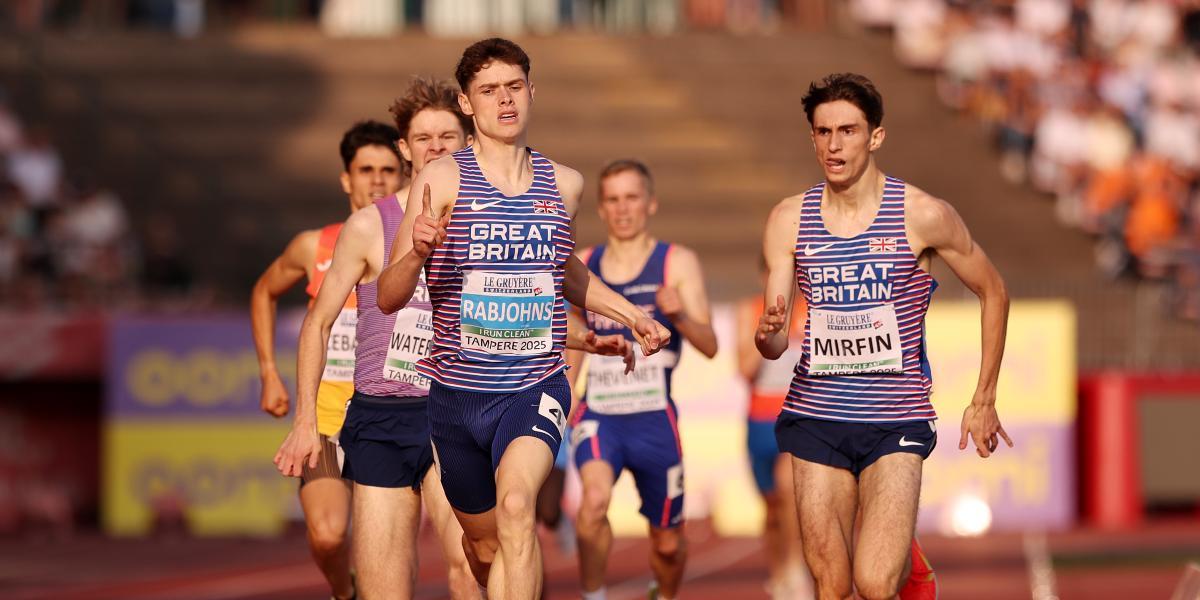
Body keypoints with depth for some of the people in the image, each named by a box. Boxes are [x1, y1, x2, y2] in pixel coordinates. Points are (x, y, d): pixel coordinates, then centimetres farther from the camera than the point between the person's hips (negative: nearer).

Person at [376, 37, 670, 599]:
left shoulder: (564, 184, 6)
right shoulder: (442, 180, -6)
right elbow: (388, 298, -11)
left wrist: (631, 315, 20)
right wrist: (418, 253, -31)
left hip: (535, 388, 0)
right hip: (457, 391, 0)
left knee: (516, 503, -29)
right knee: (484, 543, 15)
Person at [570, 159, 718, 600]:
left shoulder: (677, 263, -3)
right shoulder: (583, 266, 6)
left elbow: (709, 346, -12)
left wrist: (679, 316, -31)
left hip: (654, 419, -1)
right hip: (598, 414, 1)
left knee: (667, 542, 11)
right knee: (595, 499, -30)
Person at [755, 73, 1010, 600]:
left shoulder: (923, 216, -6)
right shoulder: (788, 220, 2)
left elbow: (993, 292, 8)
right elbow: (775, 345, 3)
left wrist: (984, 401, 7)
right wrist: (767, 333, -22)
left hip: (896, 422, -3)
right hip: (815, 418, 3)